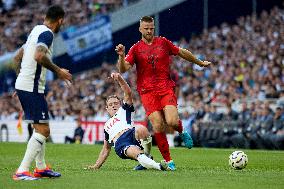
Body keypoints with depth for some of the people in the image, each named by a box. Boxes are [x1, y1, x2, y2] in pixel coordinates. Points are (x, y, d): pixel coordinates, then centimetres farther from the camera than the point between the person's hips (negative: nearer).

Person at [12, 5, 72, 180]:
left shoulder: (36, 30, 17)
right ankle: (22, 171, -16)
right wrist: (58, 71, -18)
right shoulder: (47, 33, -12)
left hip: (22, 85, 10)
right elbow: (39, 56, -29)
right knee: (43, 130, -11)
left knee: (41, 128, 20)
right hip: (32, 88, -10)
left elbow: (18, 57, 24)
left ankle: (41, 167, 28)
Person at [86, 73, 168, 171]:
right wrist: (96, 166, 34)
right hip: (120, 144, 1)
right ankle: (156, 166, -57)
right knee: (136, 153, -36)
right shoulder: (107, 125, 41)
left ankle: (147, 155, -20)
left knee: (141, 129, -39)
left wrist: (119, 79, -5)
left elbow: (128, 93, 12)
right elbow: (106, 149, 43)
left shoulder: (124, 110, 30)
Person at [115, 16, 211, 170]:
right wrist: (121, 56, -24)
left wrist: (200, 63, 32)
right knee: (158, 127, -12)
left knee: (172, 122, -20)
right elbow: (123, 69, -4)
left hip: (166, 88, 0)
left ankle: (182, 132, 17)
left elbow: (182, 53, 23)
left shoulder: (163, 42, 10)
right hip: (147, 92, 0)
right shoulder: (136, 48, 6)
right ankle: (168, 161, 0)